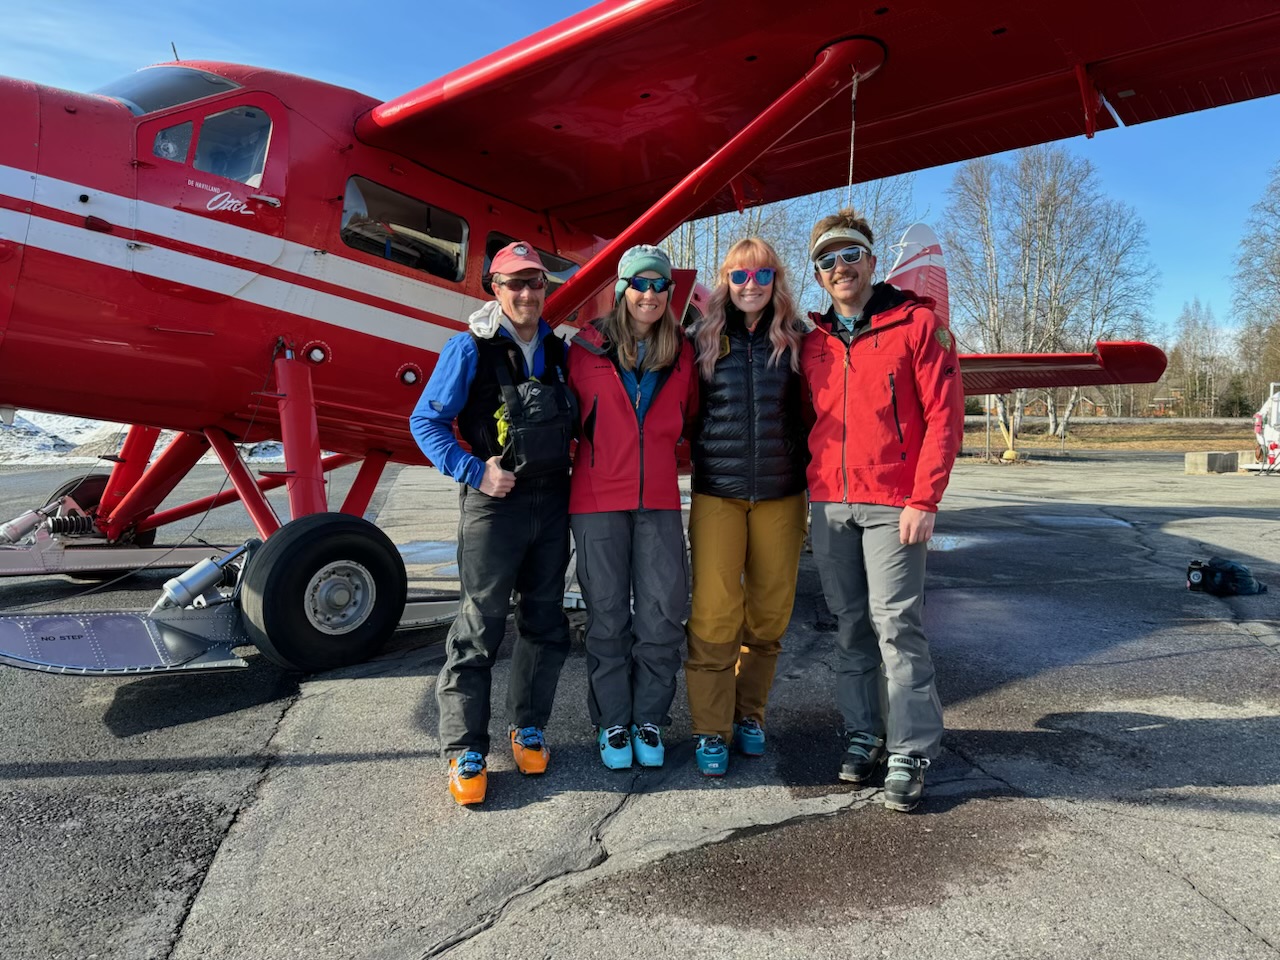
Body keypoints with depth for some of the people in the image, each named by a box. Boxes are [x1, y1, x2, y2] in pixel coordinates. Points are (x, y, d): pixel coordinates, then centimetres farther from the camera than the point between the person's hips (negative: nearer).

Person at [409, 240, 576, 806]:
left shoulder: (557, 351, 11)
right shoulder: (470, 349, -4)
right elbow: (425, 421, -4)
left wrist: (563, 476, 7)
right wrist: (474, 473, -14)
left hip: (552, 504, 5)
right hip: (494, 505, -5)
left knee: (544, 623, 11)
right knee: (480, 627, -2)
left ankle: (528, 728, 28)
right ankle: (466, 752, 9)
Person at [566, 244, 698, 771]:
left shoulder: (681, 352, 8)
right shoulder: (587, 348, 1)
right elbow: (569, 418, 9)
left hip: (659, 501, 2)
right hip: (598, 500, -2)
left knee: (663, 617, 1)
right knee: (608, 618, 5)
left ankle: (649, 719, 20)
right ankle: (612, 723, 21)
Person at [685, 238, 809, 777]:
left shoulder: (796, 340, 6)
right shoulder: (703, 339, 3)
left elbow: (811, 413, 11)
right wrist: (699, 461, 5)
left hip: (781, 494, 2)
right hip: (717, 494, -1)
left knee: (770, 613, 8)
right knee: (714, 615, -6)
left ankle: (749, 713, 27)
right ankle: (710, 731, 8)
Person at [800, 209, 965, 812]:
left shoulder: (917, 323, -1)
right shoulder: (813, 341, 13)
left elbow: (944, 415, -6)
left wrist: (924, 499, -13)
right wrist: (808, 496, 9)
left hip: (892, 503, -4)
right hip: (829, 504, 5)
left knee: (895, 624, -7)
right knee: (850, 625, 10)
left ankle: (909, 754, 5)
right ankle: (862, 735, 22)